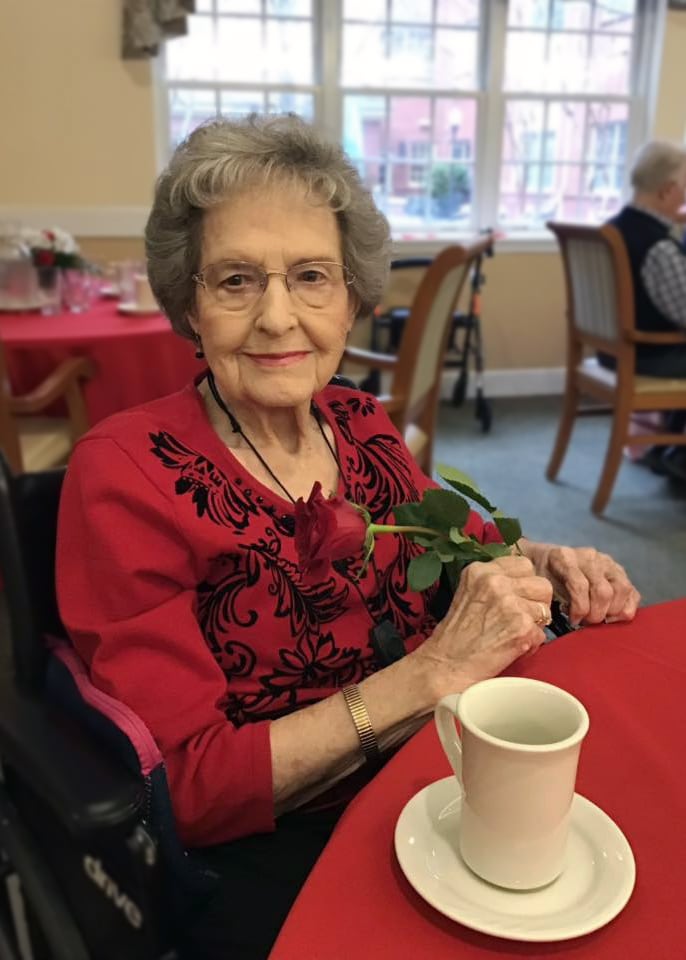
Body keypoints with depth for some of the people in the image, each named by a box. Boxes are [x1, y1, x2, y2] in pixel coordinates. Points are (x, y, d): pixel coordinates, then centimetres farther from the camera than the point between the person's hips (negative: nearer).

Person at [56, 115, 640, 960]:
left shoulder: (362, 427, 0)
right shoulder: (125, 476, -15)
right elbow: (182, 787, -18)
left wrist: (540, 565, -5)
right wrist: (431, 674, -25)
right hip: (255, 856, -4)